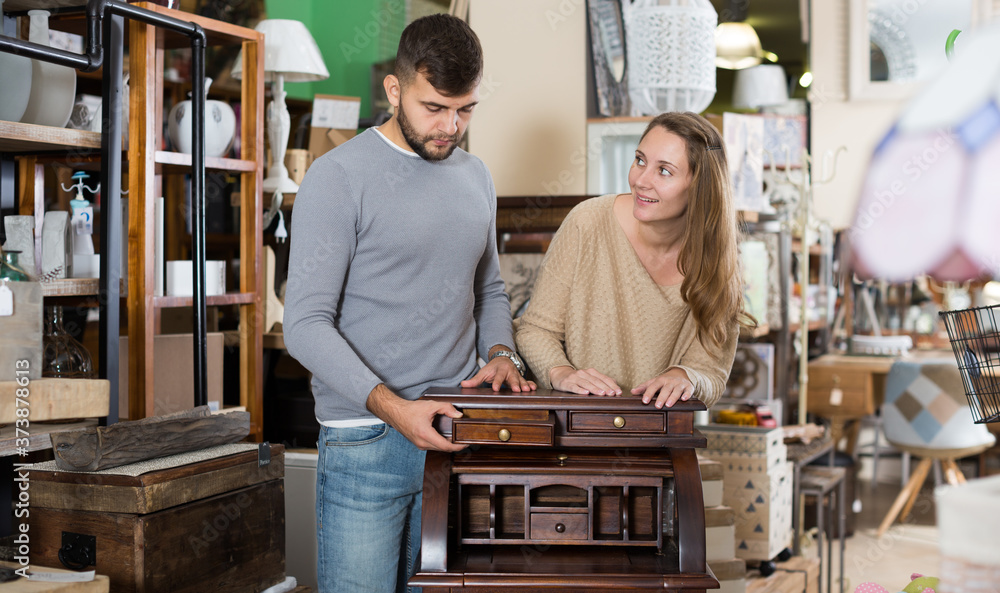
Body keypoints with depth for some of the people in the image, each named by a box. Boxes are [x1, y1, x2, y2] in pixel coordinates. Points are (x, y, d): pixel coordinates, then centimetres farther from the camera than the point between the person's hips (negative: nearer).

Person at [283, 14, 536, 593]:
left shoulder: (476, 176, 13)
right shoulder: (338, 177, -8)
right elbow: (307, 324, -13)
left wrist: (500, 354, 2)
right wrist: (391, 406, -23)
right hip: (366, 441, -5)